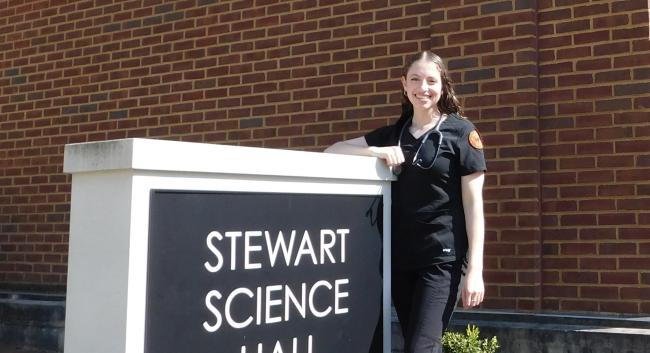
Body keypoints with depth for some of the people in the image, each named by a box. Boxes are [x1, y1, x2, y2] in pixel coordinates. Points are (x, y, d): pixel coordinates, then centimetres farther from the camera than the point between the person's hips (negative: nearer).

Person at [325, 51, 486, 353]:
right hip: (399, 256, 5)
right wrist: (377, 151, -10)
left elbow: (473, 203, -5)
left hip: (443, 257, -5)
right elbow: (332, 151, 8)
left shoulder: (461, 132, -1)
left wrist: (475, 269, -11)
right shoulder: (392, 133, 12)